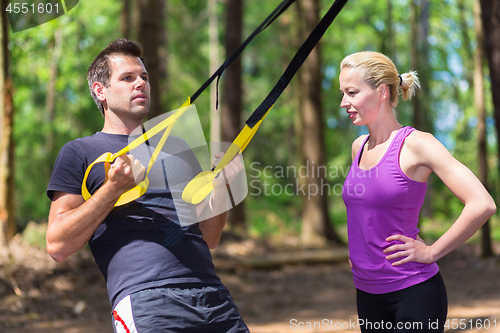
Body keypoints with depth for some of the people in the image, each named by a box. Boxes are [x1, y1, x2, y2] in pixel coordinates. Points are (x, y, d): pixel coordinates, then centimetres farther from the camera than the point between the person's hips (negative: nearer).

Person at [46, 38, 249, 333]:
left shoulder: (177, 147, 25)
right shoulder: (80, 153, 10)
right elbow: (58, 246, -1)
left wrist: (222, 187, 6)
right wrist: (113, 187, -9)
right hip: (145, 301, -5)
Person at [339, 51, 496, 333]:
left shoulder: (416, 145, -13)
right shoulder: (359, 147, 8)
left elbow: (482, 205, -22)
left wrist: (430, 252, -15)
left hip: (413, 292, -7)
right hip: (366, 292, 7)